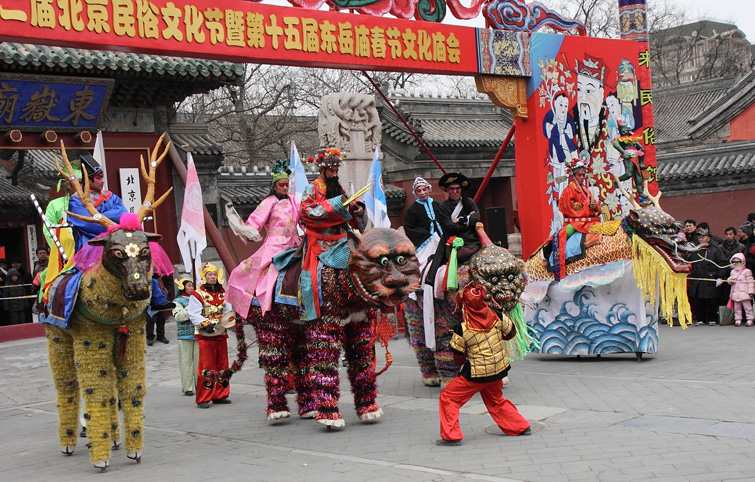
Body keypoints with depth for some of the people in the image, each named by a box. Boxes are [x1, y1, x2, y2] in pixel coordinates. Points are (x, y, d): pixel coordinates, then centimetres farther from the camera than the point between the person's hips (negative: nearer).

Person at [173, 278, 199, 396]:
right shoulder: (178, 301, 2)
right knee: (187, 361, -1)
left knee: (199, 360, 3)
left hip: (198, 333, 4)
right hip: (185, 334, -4)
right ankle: (187, 388, 5)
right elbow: (178, 316, -13)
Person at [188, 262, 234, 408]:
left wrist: (230, 317, -8)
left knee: (222, 365, 10)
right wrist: (205, 324, -25)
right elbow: (194, 315, -11)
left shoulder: (222, 294, 14)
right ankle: (203, 399, -1)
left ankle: (220, 395, 21)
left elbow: (227, 311, 15)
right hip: (205, 336, -6)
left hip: (221, 334, 6)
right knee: (206, 366, -7)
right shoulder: (197, 295, -4)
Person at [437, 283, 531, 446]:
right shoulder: (497, 317, -10)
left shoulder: (462, 330, -18)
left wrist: (462, 364, 17)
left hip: (476, 374, -5)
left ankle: (451, 435, 2)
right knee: (495, 400, 30)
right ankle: (521, 426, 34)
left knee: (448, 397, 7)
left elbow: (458, 357, -6)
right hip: (499, 370, 6)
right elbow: (511, 333, 8)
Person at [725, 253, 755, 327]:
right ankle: (738, 320, 13)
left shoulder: (747, 271, -3)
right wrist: (729, 281, -3)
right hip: (735, 293, 6)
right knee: (737, 308, 8)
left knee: (747, 307, 0)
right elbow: (730, 279, 22)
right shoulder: (733, 272, 14)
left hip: (744, 293, -6)